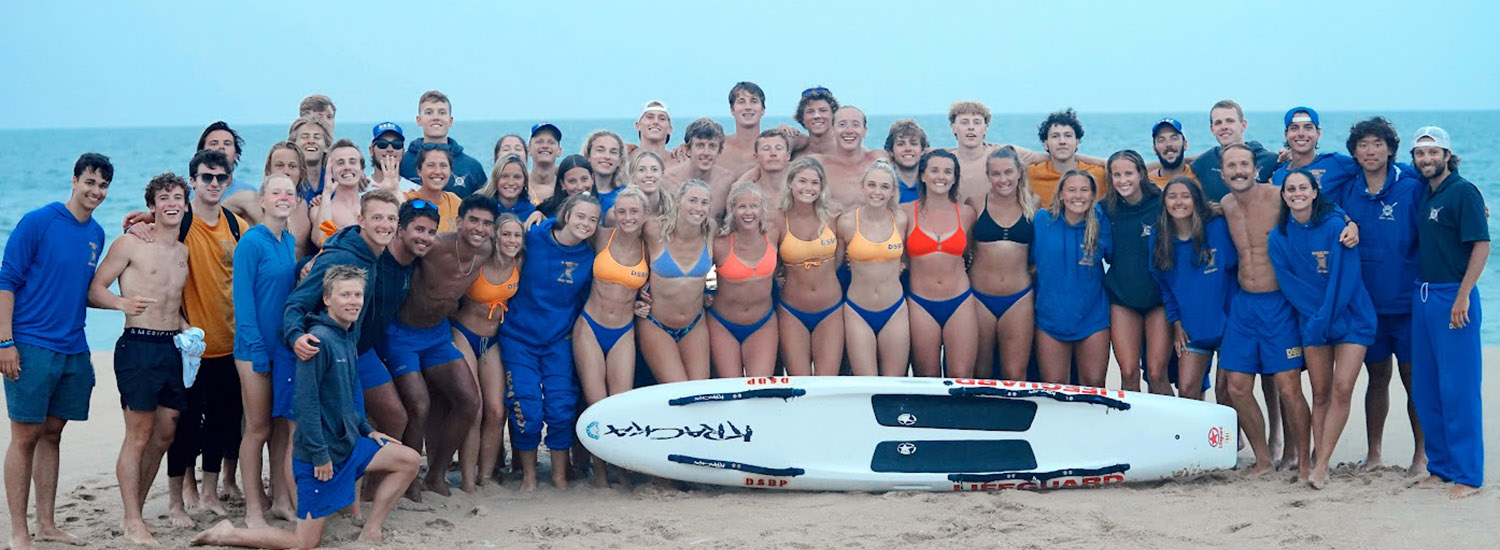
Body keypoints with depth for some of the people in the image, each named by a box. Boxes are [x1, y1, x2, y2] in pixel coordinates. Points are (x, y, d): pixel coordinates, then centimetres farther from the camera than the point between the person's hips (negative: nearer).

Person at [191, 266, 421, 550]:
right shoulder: (319, 340, -20)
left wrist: (367, 430, 16)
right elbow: (306, 401, -23)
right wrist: (319, 454, -22)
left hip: (348, 441, 9)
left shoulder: (347, 339, 9)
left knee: (409, 460, 6)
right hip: (320, 453, -9)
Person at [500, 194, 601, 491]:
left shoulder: (589, 258, -1)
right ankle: (528, 475, 13)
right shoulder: (534, 238, -9)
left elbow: (586, 300, 9)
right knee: (527, 409, -6)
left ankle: (560, 475, 13)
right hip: (519, 337, -2)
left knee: (562, 408, -5)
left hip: (559, 340, 2)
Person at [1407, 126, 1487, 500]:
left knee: (1457, 388, -6)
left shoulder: (1463, 192, -9)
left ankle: (1467, 475, 0)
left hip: (1453, 298, -8)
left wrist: (1462, 297, -19)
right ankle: (1441, 466, 21)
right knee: (1425, 389, 10)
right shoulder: (1422, 194, 13)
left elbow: (1481, 246, -14)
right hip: (1422, 297, 8)